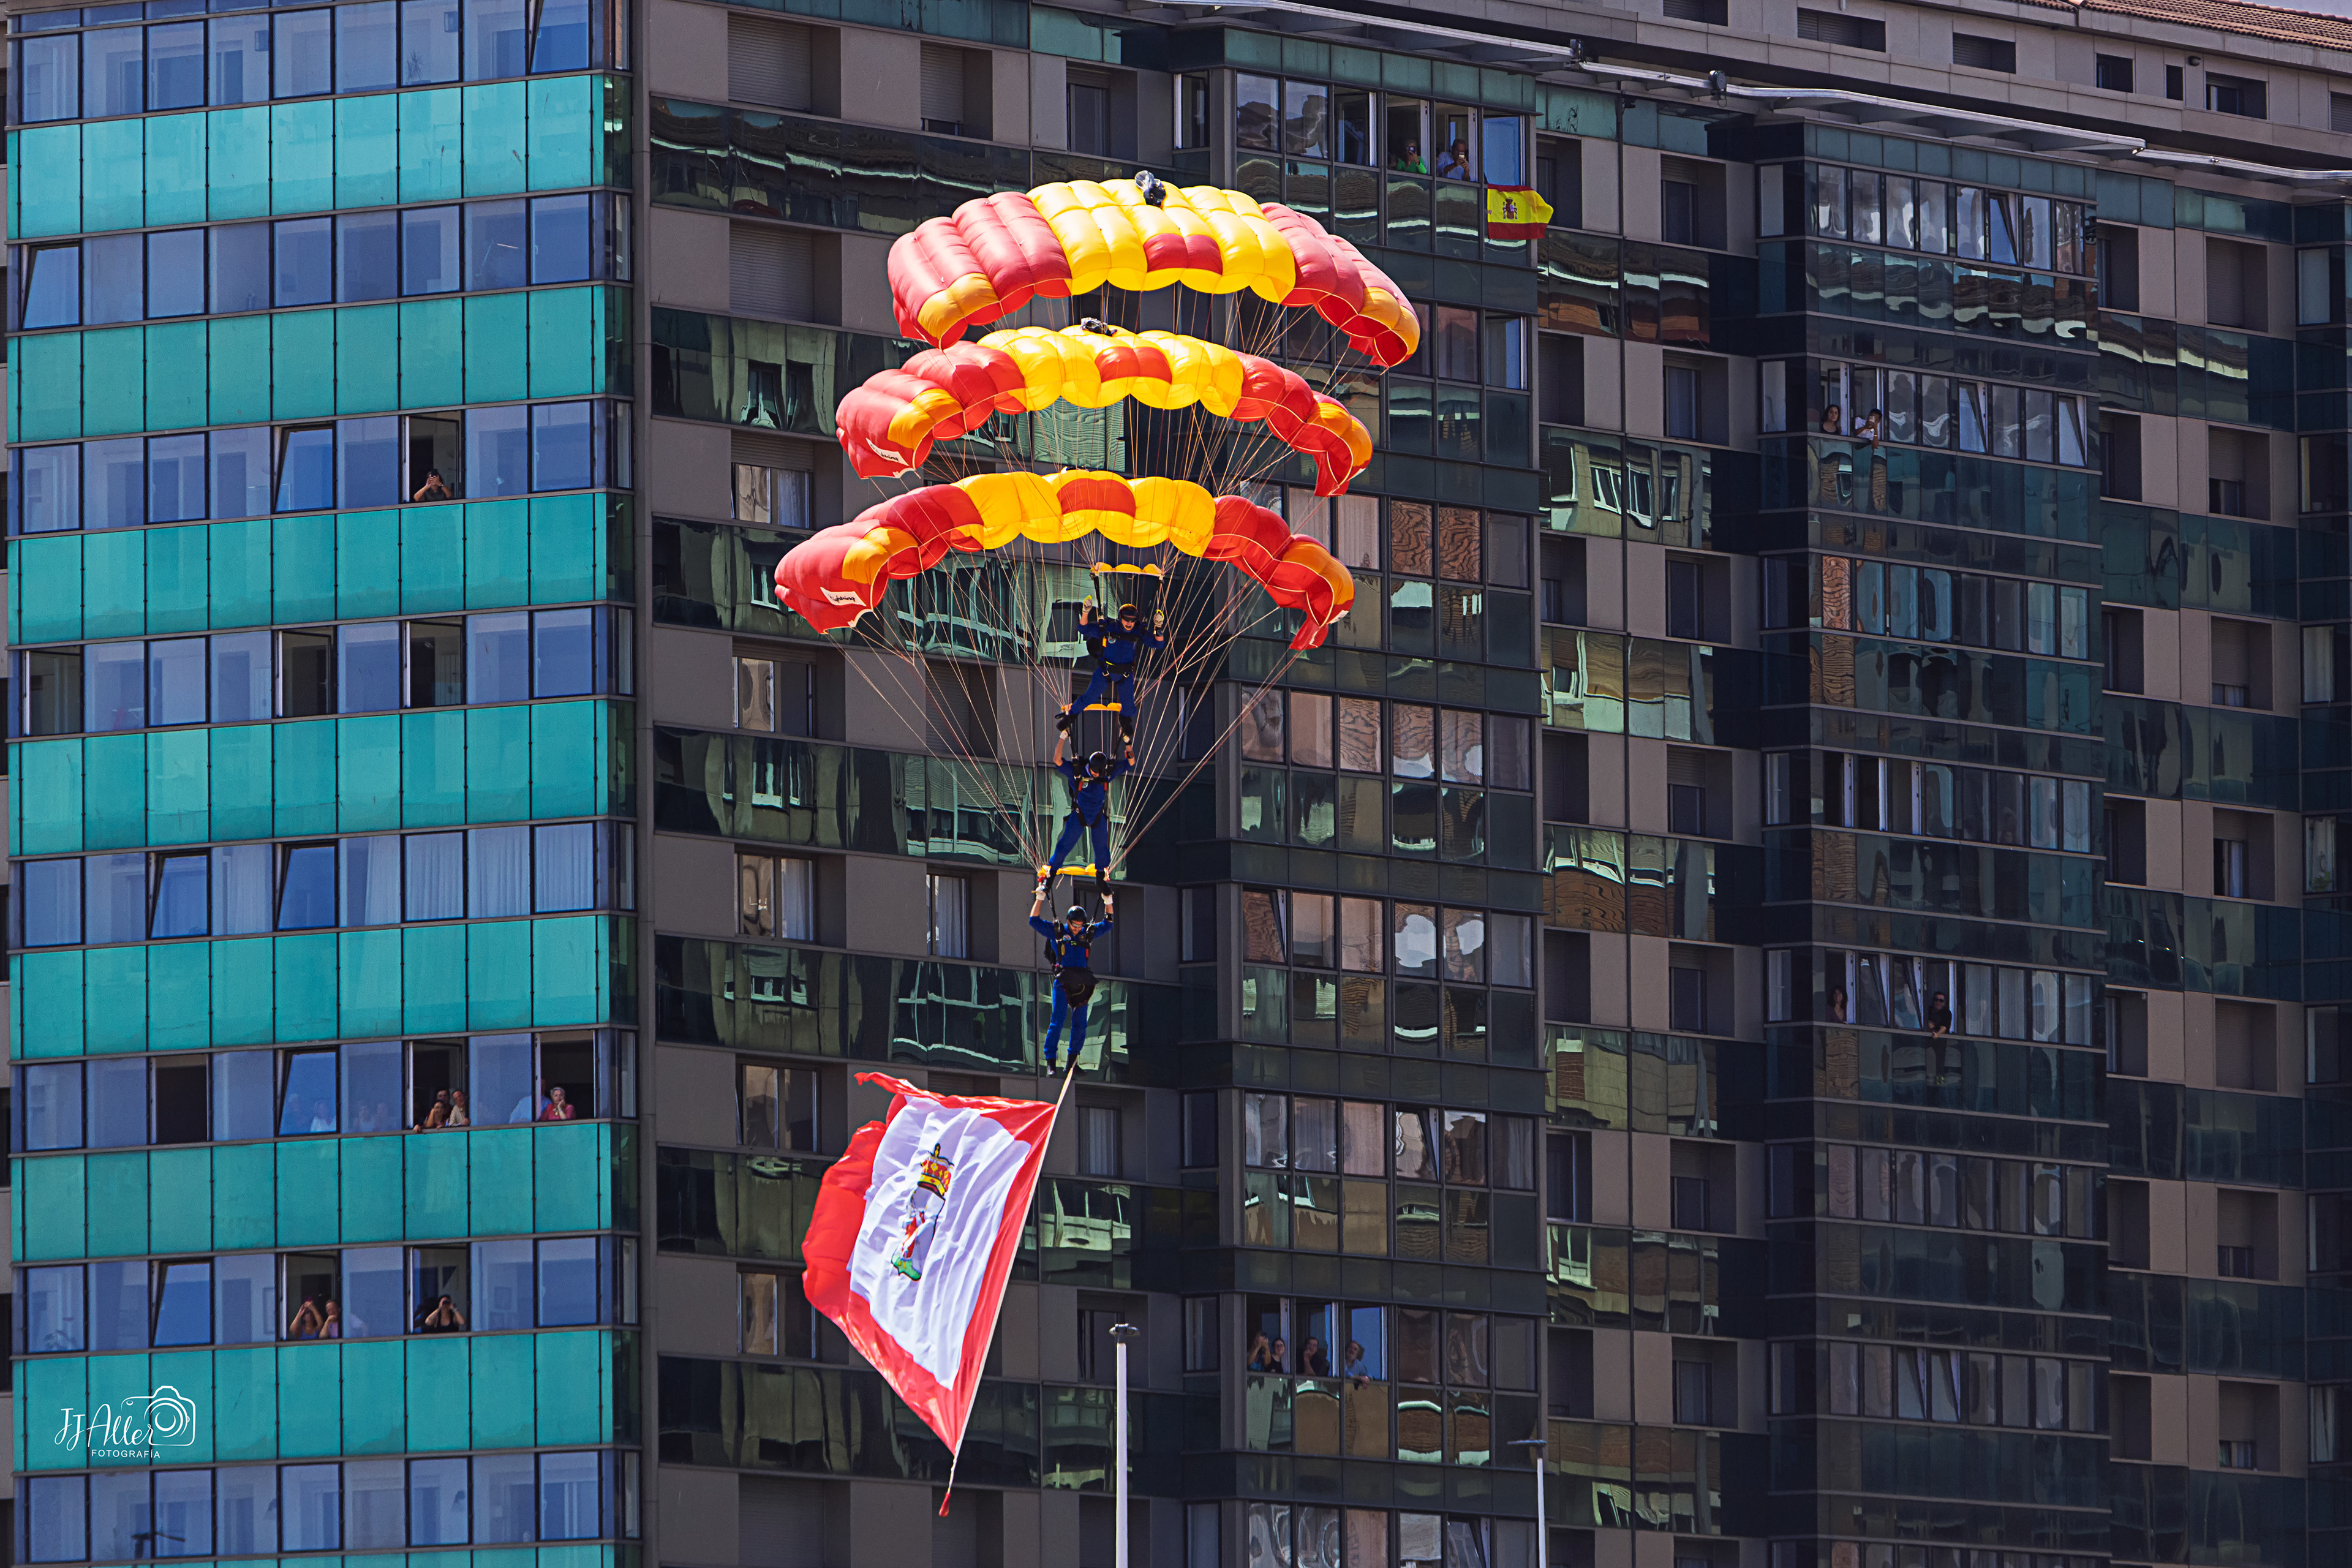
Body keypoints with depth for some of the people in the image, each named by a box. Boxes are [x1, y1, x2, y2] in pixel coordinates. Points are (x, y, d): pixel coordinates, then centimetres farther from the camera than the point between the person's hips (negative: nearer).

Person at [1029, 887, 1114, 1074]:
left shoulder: (1088, 933, 15)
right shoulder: (1057, 932, 7)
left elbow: (1107, 924, 25)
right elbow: (1034, 921, 6)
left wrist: (1108, 902, 14)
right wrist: (1040, 898, 2)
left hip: (1082, 984, 4)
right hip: (1062, 981, -4)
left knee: (1080, 1024, 2)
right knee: (1058, 1020, -11)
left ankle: (1072, 1062, 10)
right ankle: (1050, 1062, -10)